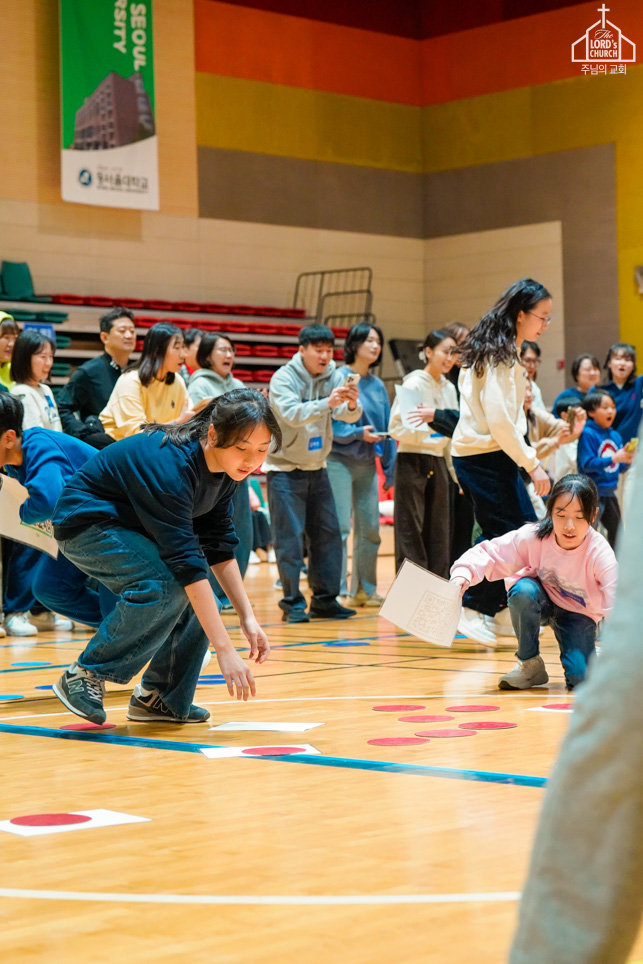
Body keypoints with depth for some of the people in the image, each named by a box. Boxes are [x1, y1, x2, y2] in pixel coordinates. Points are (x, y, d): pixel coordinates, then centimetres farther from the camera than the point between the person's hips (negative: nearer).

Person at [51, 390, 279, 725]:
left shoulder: (225, 468, -8)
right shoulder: (172, 463, -34)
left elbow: (219, 547, 1)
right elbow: (185, 559, -37)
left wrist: (248, 618, -8)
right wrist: (225, 650, -38)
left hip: (132, 527, 9)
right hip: (87, 524, -8)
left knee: (198, 598, -8)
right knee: (164, 583, -30)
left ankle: (158, 697, 7)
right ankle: (84, 675, -15)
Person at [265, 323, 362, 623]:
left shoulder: (334, 377, -1)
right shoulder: (283, 378, -14)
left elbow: (348, 416, -13)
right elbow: (292, 414, -30)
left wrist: (352, 405, -36)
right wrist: (327, 403, -43)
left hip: (317, 468, 5)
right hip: (284, 468, -5)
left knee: (328, 533, 5)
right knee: (289, 537, -7)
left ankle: (325, 600, 12)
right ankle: (292, 602, -2)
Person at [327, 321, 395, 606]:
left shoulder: (378, 385, 11)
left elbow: (387, 429, 14)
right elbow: (330, 424, -14)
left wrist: (390, 468, 12)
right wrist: (358, 433, -24)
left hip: (367, 463, 6)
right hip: (340, 461, -6)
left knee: (370, 527, 8)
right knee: (340, 527, -7)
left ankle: (364, 589, 18)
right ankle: (338, 591, -4)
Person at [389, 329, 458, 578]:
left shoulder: (448, 388, 13)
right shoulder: (414, 384, -7)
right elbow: (396, 427, -15)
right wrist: (426, 432, -21)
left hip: (438, 464, 7)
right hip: (412, 462, -7)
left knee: (440, 535, 6)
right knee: (411, 533, -6)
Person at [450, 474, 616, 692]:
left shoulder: (599, 553, -30)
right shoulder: (533, 537, -26)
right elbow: (489, 554, -21)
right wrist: (463, 574, -42)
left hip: (578, 613, -2)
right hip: (542, 603, 2)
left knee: (580, 679, -24)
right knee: (523, 590, -35)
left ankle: (591, 653, 16)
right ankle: (529, 664, -13)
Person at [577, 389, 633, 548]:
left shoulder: (615, 436, 9)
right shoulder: (588, 434, -12)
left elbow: (620, 468, 13)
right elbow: (587, 464, -20)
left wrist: (626, 460, -9)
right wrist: (613, 458, -25)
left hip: (609, 492, 8)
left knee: (616, 532, 18)